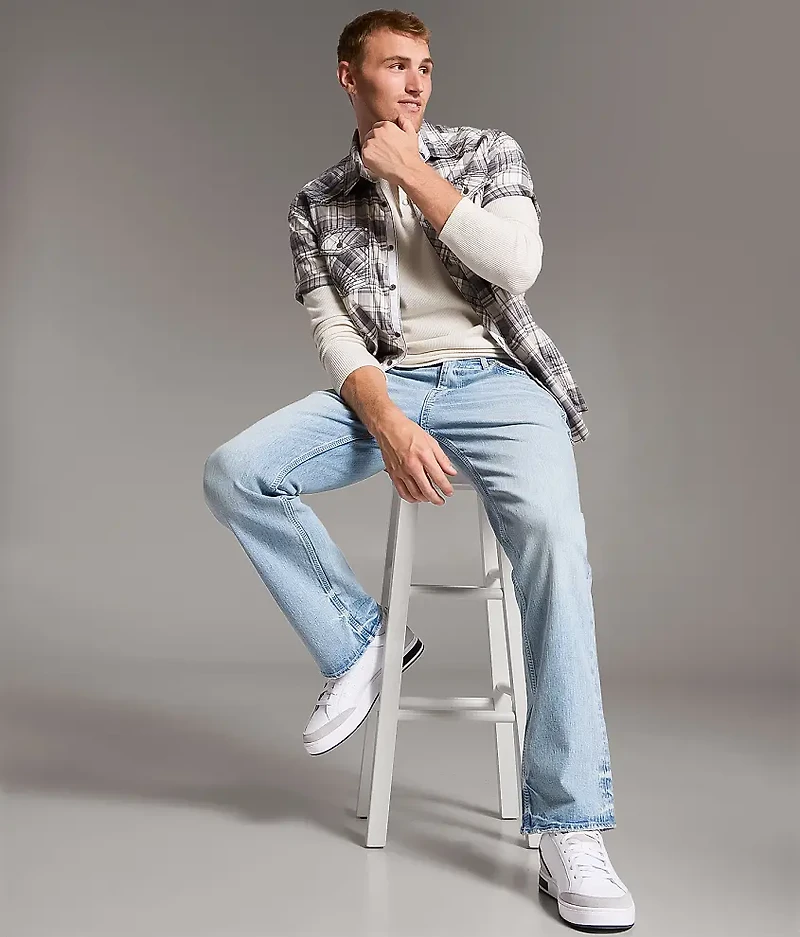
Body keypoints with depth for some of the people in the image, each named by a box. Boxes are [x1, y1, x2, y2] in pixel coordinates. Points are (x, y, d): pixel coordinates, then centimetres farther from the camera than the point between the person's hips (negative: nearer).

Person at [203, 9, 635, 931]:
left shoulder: (487, 152, 12)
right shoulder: (315, 204, 13)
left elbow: (517, 265, -7)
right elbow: (335, 334, 0)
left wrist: (414, 173, -3)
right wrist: (389, 425, -19)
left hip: (498, 379, -2)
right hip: (386, 386, 2)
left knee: (552, 533, -32)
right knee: (233, 473, -23)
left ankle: (569, 829, -25)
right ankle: (361, 641, -2)